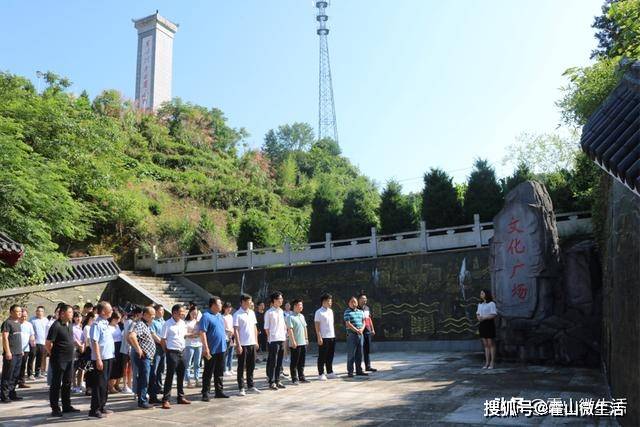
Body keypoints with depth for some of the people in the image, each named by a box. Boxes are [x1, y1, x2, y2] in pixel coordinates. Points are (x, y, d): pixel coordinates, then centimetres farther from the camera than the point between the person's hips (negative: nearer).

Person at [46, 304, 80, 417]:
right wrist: (53, 354, -5)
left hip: (69, 359, 8)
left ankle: (66, 405, 24)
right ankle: (55, 408, 10)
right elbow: (48, 343, -16)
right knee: (56, 384, 2)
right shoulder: (56, 326, -17)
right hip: (59, 360, -8)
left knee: (67, 383, 14)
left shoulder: (70, 325, 9)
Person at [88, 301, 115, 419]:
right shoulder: (97, 324, -14)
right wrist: (98, 359, -21)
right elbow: (95, 342, -18)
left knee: (105, 383, 15)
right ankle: (94, 410, 4)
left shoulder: (106, 323, 13)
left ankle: (101, 407, 24)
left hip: (109, 357, 9)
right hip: (101, 358, -9)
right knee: (99, 384, -3)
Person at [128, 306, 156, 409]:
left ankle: (142, 398, 25)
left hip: (147, 356, 10)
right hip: (142, 356, -10)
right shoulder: (140, 324, -16)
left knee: (142, 378, 16)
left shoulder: (146, 325, 16)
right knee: (144, 379, -4)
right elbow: (132, 336, -33)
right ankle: (142, 401, 3)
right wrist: (138, 349, -26)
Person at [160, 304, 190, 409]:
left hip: (181, 352, 7)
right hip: (172, 353, -7)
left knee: (181, 376, 15)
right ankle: (165, 400, 4)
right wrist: (167, 352, -5)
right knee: (170, 376, -3)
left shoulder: (183, 323, 6)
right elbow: (163, 339, -9)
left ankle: (181, 397, 26)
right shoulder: (167, 324, -13)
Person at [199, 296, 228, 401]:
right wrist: (206, 348, -22)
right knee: (208, 373, 2)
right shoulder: (206, 316, -14)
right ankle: (205, 393, 10)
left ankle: (219, 391, 22)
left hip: (221, 349, 8)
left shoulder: (220, 316, 13)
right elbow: (202, 333, -19)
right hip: (211, 350, -8)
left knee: (219, 372, 14)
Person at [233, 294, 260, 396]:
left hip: (252, 343, 6)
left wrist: (256, 341, 11)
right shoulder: (237, 314, -10)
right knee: (241, 367, 3)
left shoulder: (252, 313, 10)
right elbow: (235, 330, -12)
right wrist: (238, 345, -16)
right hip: (243, 344, -6)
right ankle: (241, 388, 10)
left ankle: (251, 386, 23)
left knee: (251, 366, 13)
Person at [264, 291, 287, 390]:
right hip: (273, 340, -7)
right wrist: (270, 337, -7)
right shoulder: (269, 312, -8)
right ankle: (271, 382, 6)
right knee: (272, 362, -1)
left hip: (282, 339, 7)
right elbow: (266, 328, -7)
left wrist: (285, 333, 10)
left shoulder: (281, 311, 12)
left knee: (279, 362, 11)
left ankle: (277, 380, 19)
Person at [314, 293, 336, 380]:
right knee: (322, 357, 0)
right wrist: (319, 337, -16)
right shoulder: (319, 312, -9)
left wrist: (334, 335, 15)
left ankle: (330, 373, 20)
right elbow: (317, 326, -11)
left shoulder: (330, 311, 14)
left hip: (332, 337, 7)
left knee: (330, 356, 12)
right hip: (323, 337, -7)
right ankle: (321, 374, 8)